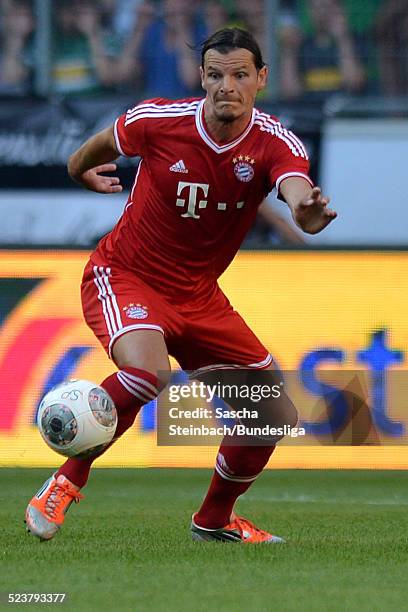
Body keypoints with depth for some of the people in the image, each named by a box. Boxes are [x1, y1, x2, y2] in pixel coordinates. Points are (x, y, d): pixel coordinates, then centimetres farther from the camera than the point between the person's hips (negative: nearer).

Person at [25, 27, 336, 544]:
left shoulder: (275, 145, -16)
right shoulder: (156, 121, -18)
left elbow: (298, 197, -38)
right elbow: (96, 150, 6)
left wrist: (309, 209, -62)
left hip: (198, 296, 4)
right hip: (123, 278, -4)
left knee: (276, 415, 3)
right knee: (148, 371, -36)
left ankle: (215, 519, 28)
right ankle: (66, 482, -17)